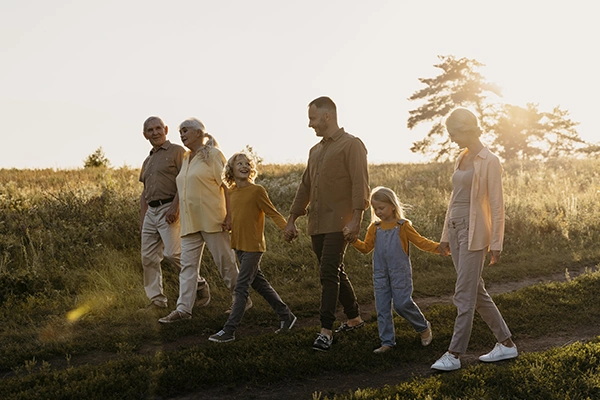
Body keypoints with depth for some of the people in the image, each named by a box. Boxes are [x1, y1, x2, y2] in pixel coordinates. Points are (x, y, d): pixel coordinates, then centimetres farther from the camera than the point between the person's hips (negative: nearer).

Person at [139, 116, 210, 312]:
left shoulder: (177, 151, 0)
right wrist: (142, 219, 17)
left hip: (169, 209, -8)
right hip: (151, 211, 8)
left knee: (173, 252, -17)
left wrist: (175, 206, -20)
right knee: (148, 257, 3)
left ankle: (200, 285, 3)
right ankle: (157, 301, 9)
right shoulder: (147, 161, 22)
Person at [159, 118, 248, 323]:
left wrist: (229, 215, -16)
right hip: (189, 222, 7)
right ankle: (183, 308, 0)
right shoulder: (185, 159, 17)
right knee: (188, 264, 2)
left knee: (225, 262, 1)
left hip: (211, 219, -7)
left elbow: (226, 185, -9)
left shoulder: (213, 155, -4)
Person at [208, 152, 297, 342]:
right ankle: (286, 316, 28)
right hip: (238, 245, 8)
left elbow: (273, 213, -11)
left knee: (241, 288, -7)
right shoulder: (230, 192, 8)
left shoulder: (257, 190, -11)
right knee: (259, 283, 15)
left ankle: (229, 331, -4)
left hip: (253, 246, -7)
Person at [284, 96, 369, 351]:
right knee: (335, 273, 13)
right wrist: (292, 220, 19)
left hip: (338, 223, -8)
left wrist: (356, 219, -22)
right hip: (317, 224, 8)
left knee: (329, 273, -14)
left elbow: (360, 184, -13)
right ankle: (354, 318, 27)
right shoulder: (316, 151, 20)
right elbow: (305, 187, 23)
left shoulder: (351, 145, -4)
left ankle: (326, 331, -14)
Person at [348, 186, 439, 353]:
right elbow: (366, 248, 14)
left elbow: (420, 242, -4)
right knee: (382, 307, 2)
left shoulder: (403, 226, -4)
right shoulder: (375, 228, 9)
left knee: (402, 303, -7)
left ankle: (424, 328, 19)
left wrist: (439, 247, -17)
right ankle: (387, 342, 9)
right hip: (380, 273, 5)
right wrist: (354, 240, -3)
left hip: (400, 272, -4)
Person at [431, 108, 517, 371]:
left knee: (465, 295, -6)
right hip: (456, 229, 9)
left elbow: (497, 205, -11)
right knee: (476, 291, 12)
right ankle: (506, 344, 22)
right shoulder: (462, 159, 14)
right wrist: (445, 235, 18)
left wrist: (496, 244, -13)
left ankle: (454, 354, -1)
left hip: (474, 231, -9)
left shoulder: (489, 161, -10)